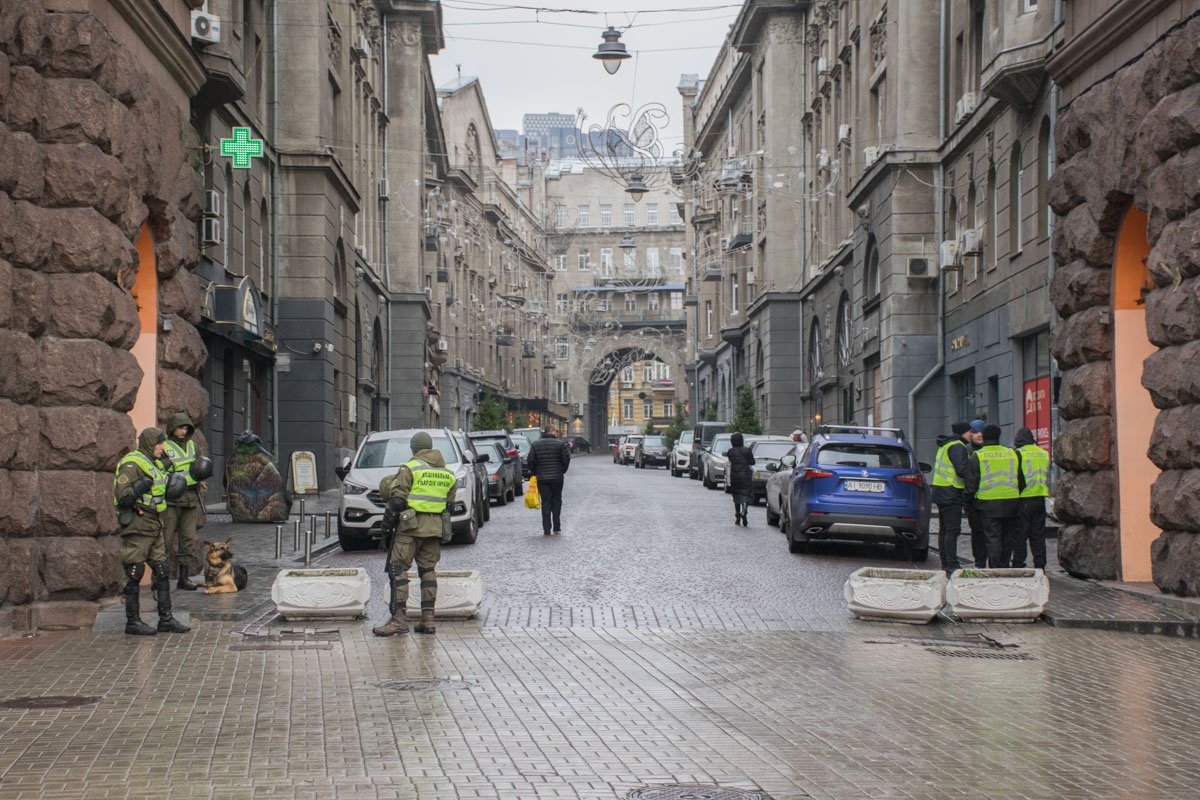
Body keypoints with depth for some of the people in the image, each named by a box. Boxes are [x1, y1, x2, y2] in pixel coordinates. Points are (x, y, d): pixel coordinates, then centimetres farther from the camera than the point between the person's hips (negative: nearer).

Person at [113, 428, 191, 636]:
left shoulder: (154, 463, 17)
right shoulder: (132, 464, -13)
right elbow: (122, 494, -20)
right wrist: (140, 487, -30)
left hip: (154, 526, 9)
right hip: (137, 527, -9)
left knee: (162, 571, 9)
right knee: (135, 575, -3)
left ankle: (166, 619, 13)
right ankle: (133, 622, 4)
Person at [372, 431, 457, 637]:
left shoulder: (410, 468, -7)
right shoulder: (447, 472, 12)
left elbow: (397, 500, -11)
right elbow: (449, 502, 16)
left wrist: (387, 525, -5)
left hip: (410, 526, -6)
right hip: (435, 527, 6)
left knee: (398, 568, -3)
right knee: (428, 570, 12)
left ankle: (399, 618, -9)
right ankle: (428, 618, 9)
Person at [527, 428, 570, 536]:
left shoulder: (536, 444, 3)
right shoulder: (560, 443, -3)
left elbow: (531, 460, -1)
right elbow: (566, 458, -5)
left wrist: (534, 472, 12)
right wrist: (562, 471, 9)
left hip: (542, 478, 1)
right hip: (557, 477, -1)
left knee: (545, 502, 3)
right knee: (556, 501, 9)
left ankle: (546, 529, -1)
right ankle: (557, 528, 7)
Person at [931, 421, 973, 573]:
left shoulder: (946, 445, 19)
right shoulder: (957, 446, -12)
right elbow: (962, 469, -21)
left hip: (942, 492, 10)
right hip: (951, 493, -10)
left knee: (944, 530, 12)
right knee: (953, 530, -11)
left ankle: (946, 564, 15)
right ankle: (952, 565, -15)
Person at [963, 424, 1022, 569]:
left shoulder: (977, 456, -3)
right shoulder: (1012, 453, 8)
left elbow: (971, 481, -2)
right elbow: (1021, 479, 14)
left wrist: (971, 493, 15)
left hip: (988, 503, -3)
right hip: (1011, 502, 3)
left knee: (993, 537, -2)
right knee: (1007, 537, 13)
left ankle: (994, 569, -7)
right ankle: (1004, 567, 18)